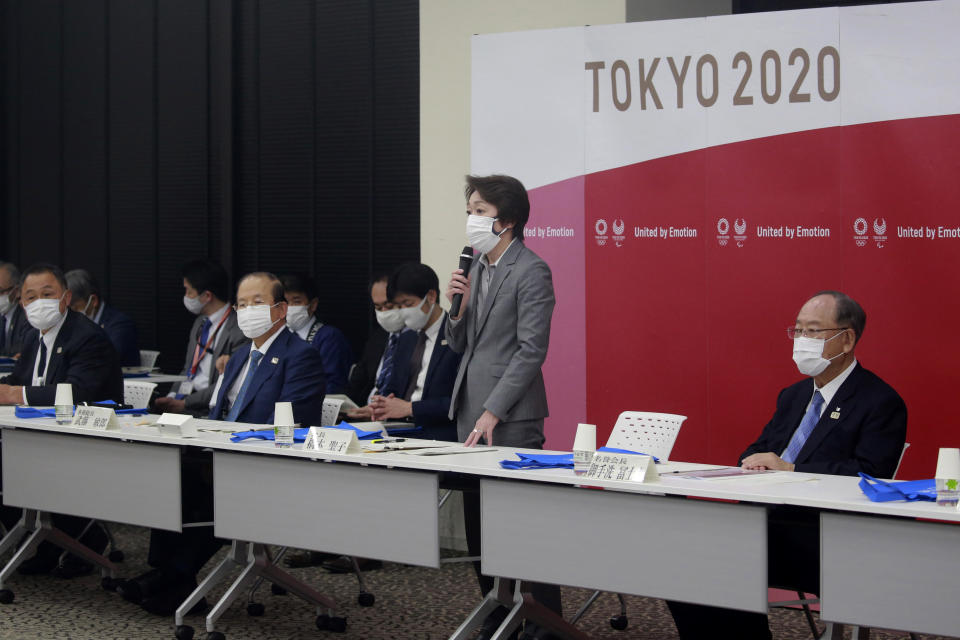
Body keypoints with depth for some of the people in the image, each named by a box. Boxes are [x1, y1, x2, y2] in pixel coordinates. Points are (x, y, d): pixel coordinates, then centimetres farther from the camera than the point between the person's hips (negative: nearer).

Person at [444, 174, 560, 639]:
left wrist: (493, 413, -18)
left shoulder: (531, 272, -10)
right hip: (469, 412, 8)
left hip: (511, 421, -8)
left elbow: (531, 350, -15)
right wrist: (457, 306, -2)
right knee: (478, 526, 11)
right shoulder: (475, 268, 14)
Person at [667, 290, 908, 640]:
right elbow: (756, 451, 25)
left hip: (815, 533, -8)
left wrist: (790, 469, -17)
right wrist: (754, 463, -1)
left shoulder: (881, 402, -2)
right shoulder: (794, 396, 24)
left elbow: (870, 473, -15)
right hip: (763, 518, 8)